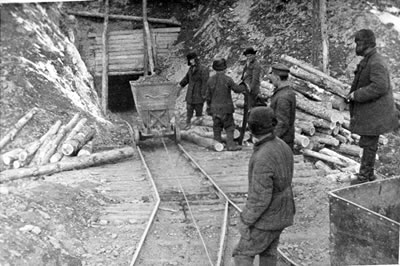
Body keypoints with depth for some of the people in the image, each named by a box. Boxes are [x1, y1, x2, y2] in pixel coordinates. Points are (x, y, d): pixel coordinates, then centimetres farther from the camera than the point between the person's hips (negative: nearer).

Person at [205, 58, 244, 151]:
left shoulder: (210, 80, 0)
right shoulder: (227, 79, -13)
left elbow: (208, 96, 6)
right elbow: (237, 89, -3)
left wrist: (208, 107, 17)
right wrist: (243, 87, 19)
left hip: (215, 108, 4)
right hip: (225, 107, -4)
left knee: (217, 127, 12)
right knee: (229, 127, 4)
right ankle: (230, 145, -1)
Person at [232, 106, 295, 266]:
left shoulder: (263, 159, -33)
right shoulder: (282, 147, -3)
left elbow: (260, 198, -29)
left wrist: (245, 221, -16)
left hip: (266, 217, -8)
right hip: (279, 213, 8)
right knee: (267, 253, 22)